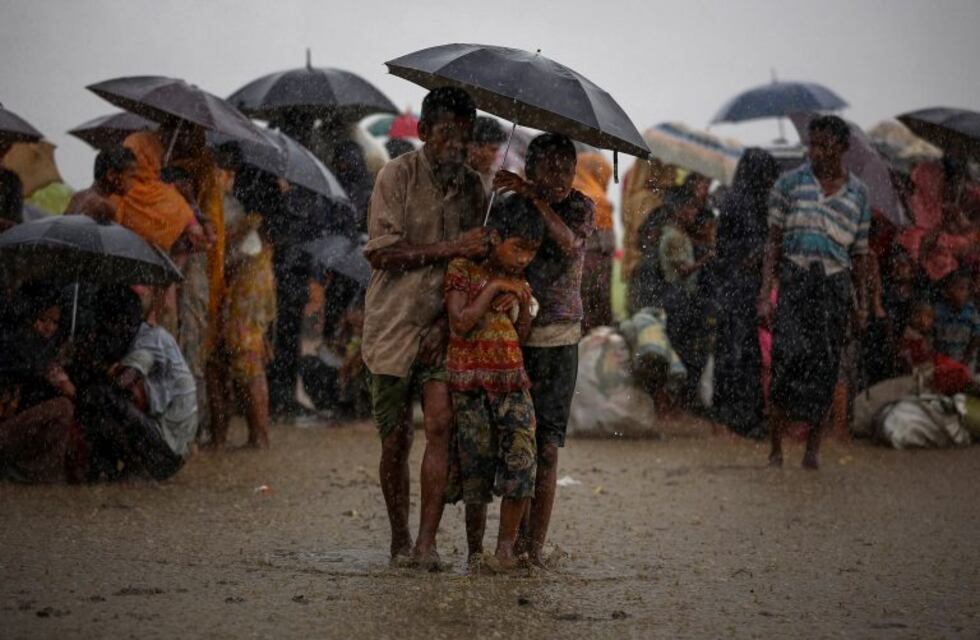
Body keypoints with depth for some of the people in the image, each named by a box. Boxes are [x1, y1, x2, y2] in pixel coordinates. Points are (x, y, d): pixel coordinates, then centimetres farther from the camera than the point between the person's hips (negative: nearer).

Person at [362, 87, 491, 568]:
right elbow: (381, 253, -13)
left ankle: (427, 542, -12)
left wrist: (448, 320, -6)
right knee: (395, 441, 2)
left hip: (441, 328, 2)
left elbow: (475, 263, 8)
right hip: (393, 325, -2)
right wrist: (451, 248, -19)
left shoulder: (472, 186, 6)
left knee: (441, 423, -15)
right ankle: (399, 540, 20)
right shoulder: (397, 176, -7)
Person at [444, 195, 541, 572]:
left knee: (521, 463, -11)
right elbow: (459, 324, -13)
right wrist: (493, 289, -13)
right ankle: (475, 551, 9)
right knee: (477, 468, -2)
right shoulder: (463, 270, -3)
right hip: (470, 384, -4)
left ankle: (506, 546, -2)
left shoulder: (518, 282, 13)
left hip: (512, 381, 4)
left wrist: (522, 303, 0)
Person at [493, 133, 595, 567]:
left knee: (547, 449, -2)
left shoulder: (581, 208, 3)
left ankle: (535, 547, 2)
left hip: (559, 340, 1)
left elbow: (570, 243, -17)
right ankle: (515, 539, 5)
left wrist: (536, 198, -23)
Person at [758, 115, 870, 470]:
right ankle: (775, 449, -11)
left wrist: (863, 304, 7)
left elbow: (859, 253, 13)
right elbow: (774, 242, 2)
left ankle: (812, 451, 7)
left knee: (823, 368, -1)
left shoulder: (857, 193, 9)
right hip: (795, 281, -2)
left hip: (835, 286, 2)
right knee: (789, 359, -17)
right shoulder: (789, 184, 3)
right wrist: (765, 295, -7)